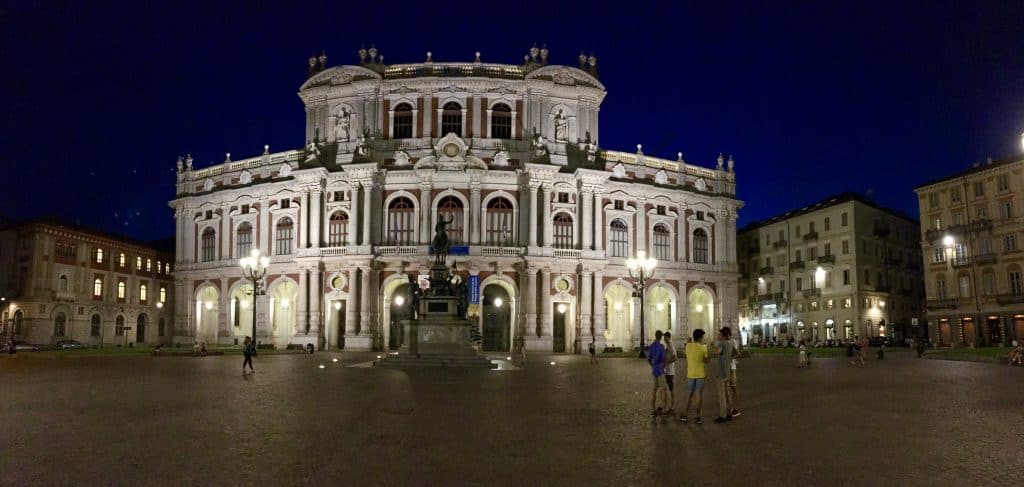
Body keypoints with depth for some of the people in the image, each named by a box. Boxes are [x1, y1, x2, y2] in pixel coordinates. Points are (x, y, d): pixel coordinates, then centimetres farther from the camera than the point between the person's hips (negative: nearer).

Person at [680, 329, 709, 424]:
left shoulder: (688, 346, -1)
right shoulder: (703, 347, -10)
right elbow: (706, 361, -2)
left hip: (690, 374, 3)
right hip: (700, 374, -3)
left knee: (690, 394, 15)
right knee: (699, 395, 3)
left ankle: (684, 415, 13)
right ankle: (697, 417, 4)